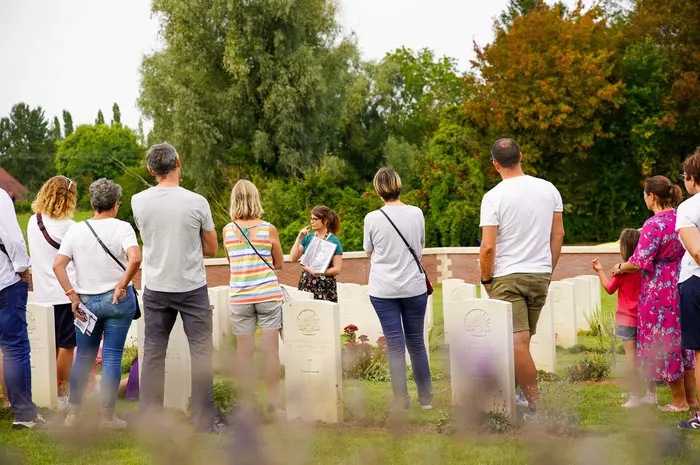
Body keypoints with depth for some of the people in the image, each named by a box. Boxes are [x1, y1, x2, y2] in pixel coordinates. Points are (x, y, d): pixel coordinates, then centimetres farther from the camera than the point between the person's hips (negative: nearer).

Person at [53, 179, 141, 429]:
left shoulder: (76, 230, 0)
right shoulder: (122, 228, -9)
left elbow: (58, 265, -6)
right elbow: (135, 259, -25)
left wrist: (73, 296, -4)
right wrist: (122, 284, -13)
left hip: (86, 302, 3)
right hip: (118, 300, -3)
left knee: (83, 358, 14)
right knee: (112, 357, 2)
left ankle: (74, 412, 17)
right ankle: (107, 416, 5)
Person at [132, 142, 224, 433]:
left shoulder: (139, 202, -4)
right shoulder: (196, 202, -12)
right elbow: (212, 249, 0)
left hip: (155, 289, 3)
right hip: (192, 287, -3)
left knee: (153, 352, 10)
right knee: (201, 351, 4)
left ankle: (150, 418, 11)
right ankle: (205, 420, 3)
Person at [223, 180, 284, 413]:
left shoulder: (228, 230, -1)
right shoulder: (268, 229, -5)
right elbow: (279, 264, 6)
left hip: (240, 297, 1)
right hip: (268, 295, -1)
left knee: (244, 352, 6)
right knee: (271, 349, 4)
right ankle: (272, 400, 6)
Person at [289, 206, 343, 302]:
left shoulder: (334, 241, -3)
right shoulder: (308, 238, 11)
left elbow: (337, 269, -7)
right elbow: (293, 258, 5)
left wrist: (317, 272, -16)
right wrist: (299, 238, -1)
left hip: (325, 287, -4)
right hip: (306, 284, 4)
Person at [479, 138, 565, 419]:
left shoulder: (493, 197, -11)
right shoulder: (549, 190, 4)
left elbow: (488, 247, -13)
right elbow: (558, 234, 8)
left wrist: (486, 279, 1)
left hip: (507, 277, -6)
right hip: (540, 275, 6)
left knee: (518, 342, -9)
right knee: (522, 340, 15)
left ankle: (536, 406, -14)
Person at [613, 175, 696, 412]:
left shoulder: (654, 224, -19)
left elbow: (640, 263, -20)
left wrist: (620, 268, -1)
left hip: (659, 291, -8)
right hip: (681, 286, 8)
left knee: (665, 342, 2)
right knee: (682, 339, 16)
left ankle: (679, 401, 9)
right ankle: (691, 398, 21)